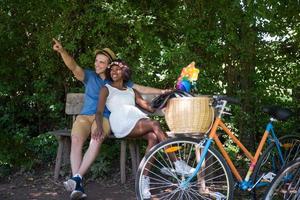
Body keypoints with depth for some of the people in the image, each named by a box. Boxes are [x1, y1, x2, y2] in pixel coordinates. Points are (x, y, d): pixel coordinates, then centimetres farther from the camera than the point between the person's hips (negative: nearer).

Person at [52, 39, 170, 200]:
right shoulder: (89, 76, 13)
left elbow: (140, 89, 17)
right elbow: (73, 67, -5)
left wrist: (161, 91, 11)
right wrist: (62, 51, -23)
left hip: (104, 118, 0)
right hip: (84, 116, 0)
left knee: (96, 141, -37)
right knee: (76, 140, -33)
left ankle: (77, 178, -38)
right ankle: (77, 186, -38)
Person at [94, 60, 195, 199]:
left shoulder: (132, 91, 29)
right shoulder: (106, 89, 17)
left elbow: (149, 107, 20)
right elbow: (99, 111, 3)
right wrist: (100, 127, -18)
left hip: (138, 120, 5)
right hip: (122, 123, -5)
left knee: (153, 137, -29)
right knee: (155, 125, -30)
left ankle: (144, 179, -29)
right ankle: (178, 164, -31)